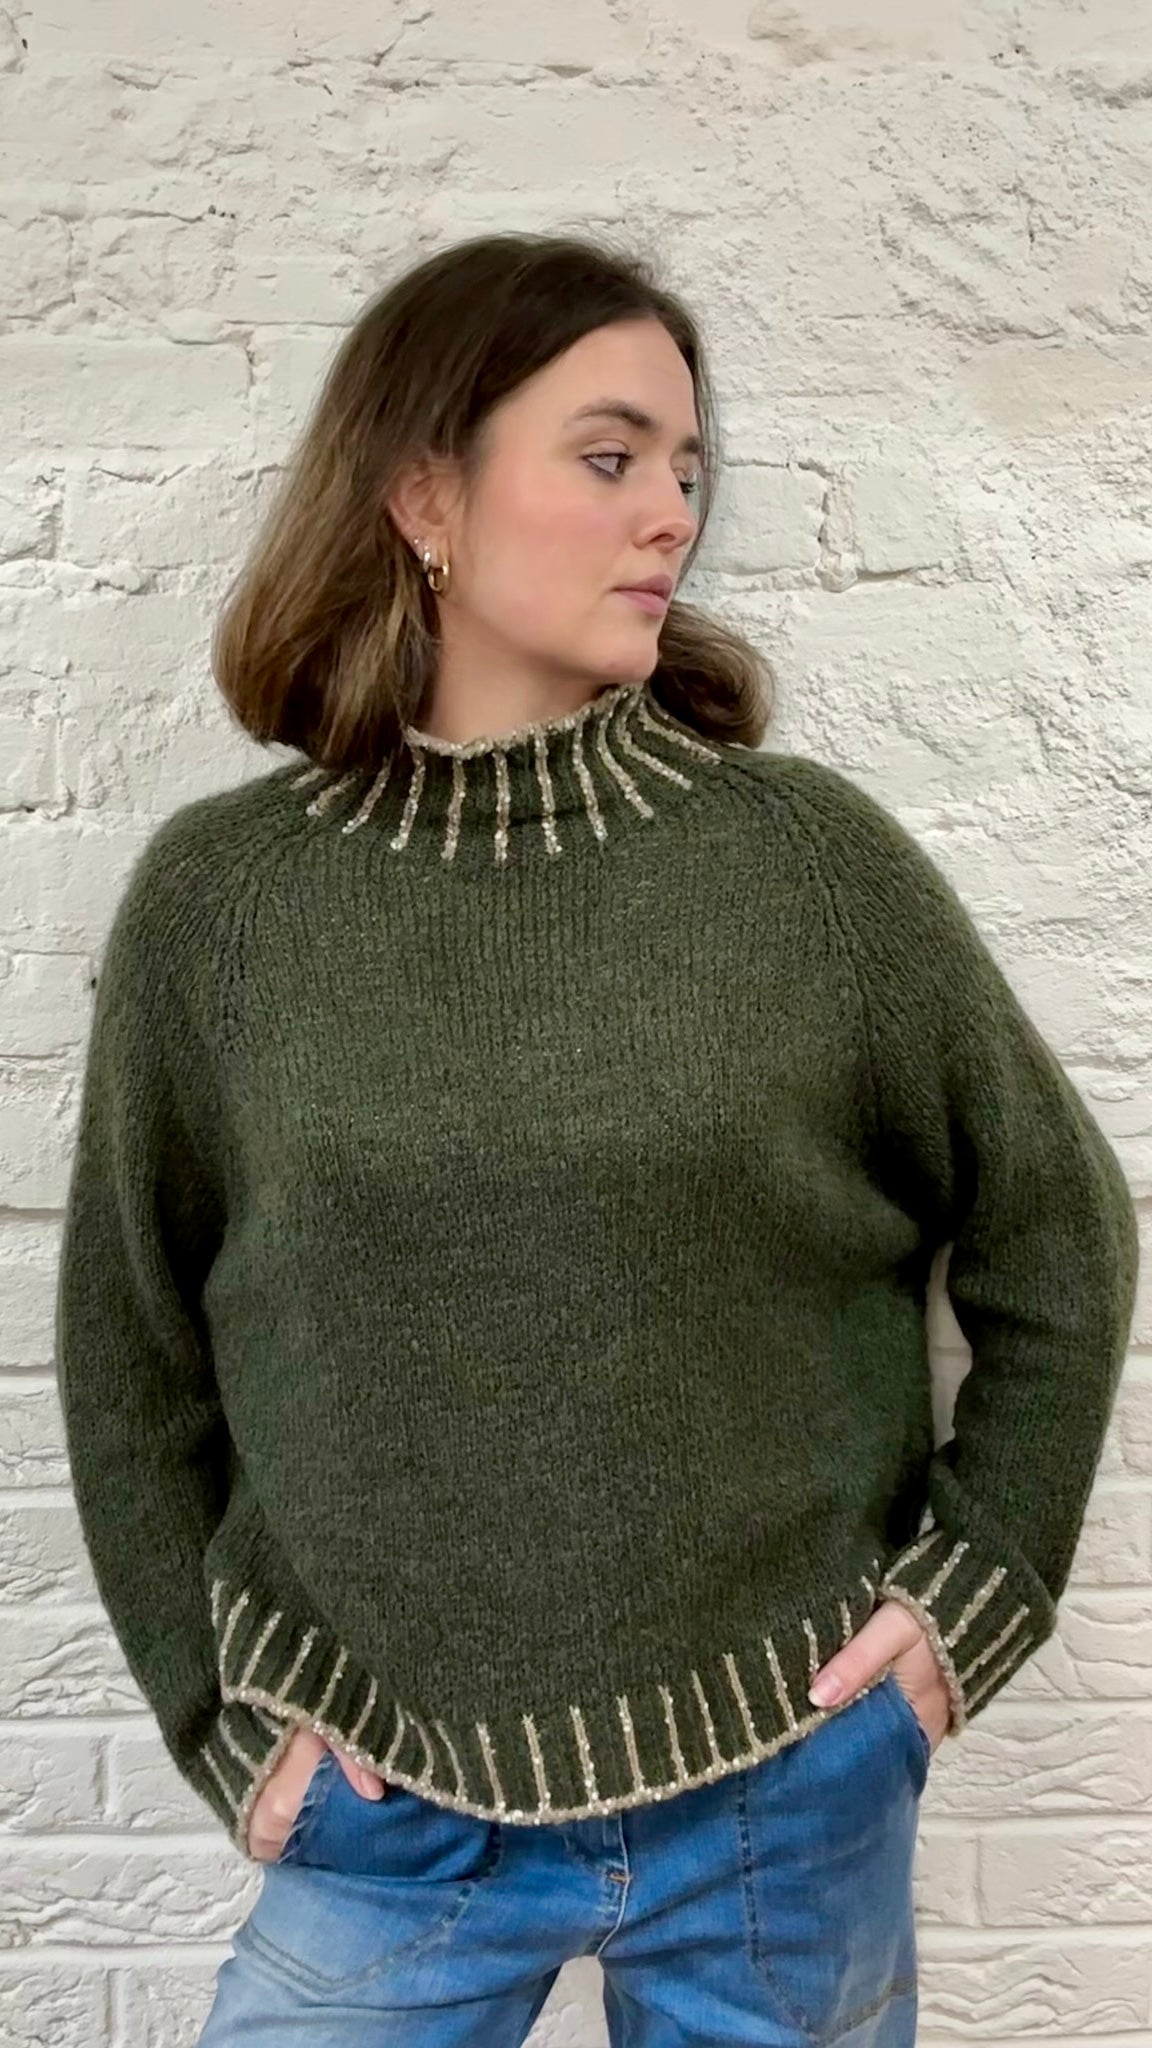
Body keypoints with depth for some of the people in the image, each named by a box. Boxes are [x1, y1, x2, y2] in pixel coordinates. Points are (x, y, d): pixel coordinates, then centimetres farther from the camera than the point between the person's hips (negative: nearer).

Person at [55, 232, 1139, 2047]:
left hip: (792, 1793, 1)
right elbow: (129, 1344, 3)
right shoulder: (219, 896, -7)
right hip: (392, 1821, 0)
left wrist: (980, 1590, 0)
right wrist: (223, 1709, 1)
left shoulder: (811, 856, -9)